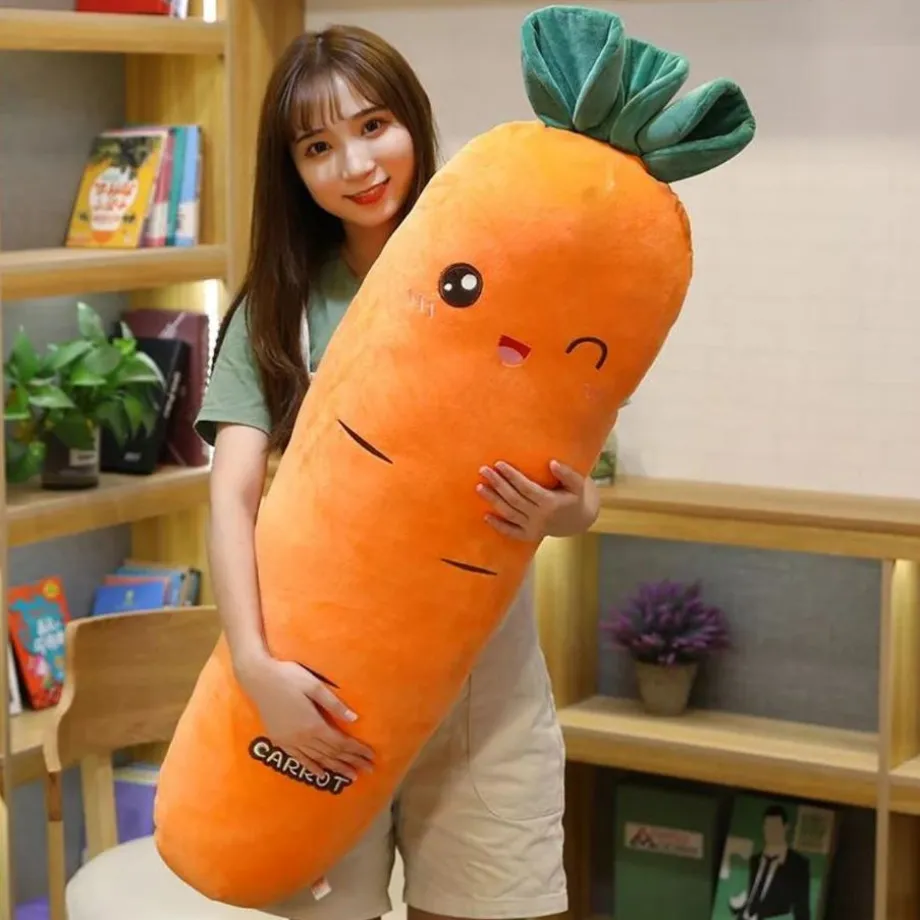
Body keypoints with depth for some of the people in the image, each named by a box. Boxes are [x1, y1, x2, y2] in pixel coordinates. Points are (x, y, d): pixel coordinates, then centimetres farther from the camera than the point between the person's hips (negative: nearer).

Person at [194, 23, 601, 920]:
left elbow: (579, 492, 0)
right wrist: (256, 662, -23)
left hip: (481, 675, 0)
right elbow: (233, 493, -8)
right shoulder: (276, 308, 0)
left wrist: (560, 510, -24)